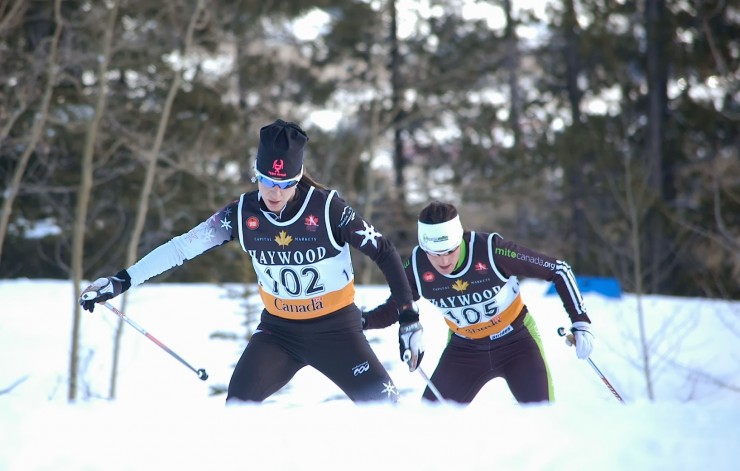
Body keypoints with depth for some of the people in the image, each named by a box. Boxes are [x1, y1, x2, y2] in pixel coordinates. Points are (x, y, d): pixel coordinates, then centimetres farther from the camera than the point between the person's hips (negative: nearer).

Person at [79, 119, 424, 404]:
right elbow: (183, 246, -5)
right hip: (279, 329, 3)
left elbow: (384, 253, -10)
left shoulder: (327, 208, -18)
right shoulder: (243, 213, -10)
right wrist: (121, 281, -10)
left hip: (335, 328, -3)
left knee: (382, 405, -18)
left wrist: (409, 320, -12)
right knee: (239, 402, -18)